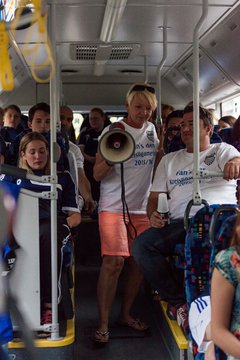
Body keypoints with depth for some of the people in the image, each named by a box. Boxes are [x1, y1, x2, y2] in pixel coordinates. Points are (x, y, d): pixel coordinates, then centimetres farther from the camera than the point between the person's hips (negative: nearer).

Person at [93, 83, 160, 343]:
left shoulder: (152, 130, 10)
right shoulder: (112, 131, -7)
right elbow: (97, 175, -10)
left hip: (142, 208, 6)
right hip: (113, 207, -5)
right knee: (114, 262, -13)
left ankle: (126, 314, 24)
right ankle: (103, 323, -2)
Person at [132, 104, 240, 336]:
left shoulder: (221, 150, 17)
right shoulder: (169, 160, 27)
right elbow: (155, 196, 23)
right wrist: (153, 215, 0)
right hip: (179, 224, 5)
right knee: (141, 244, -22)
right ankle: (179, 302, -9)